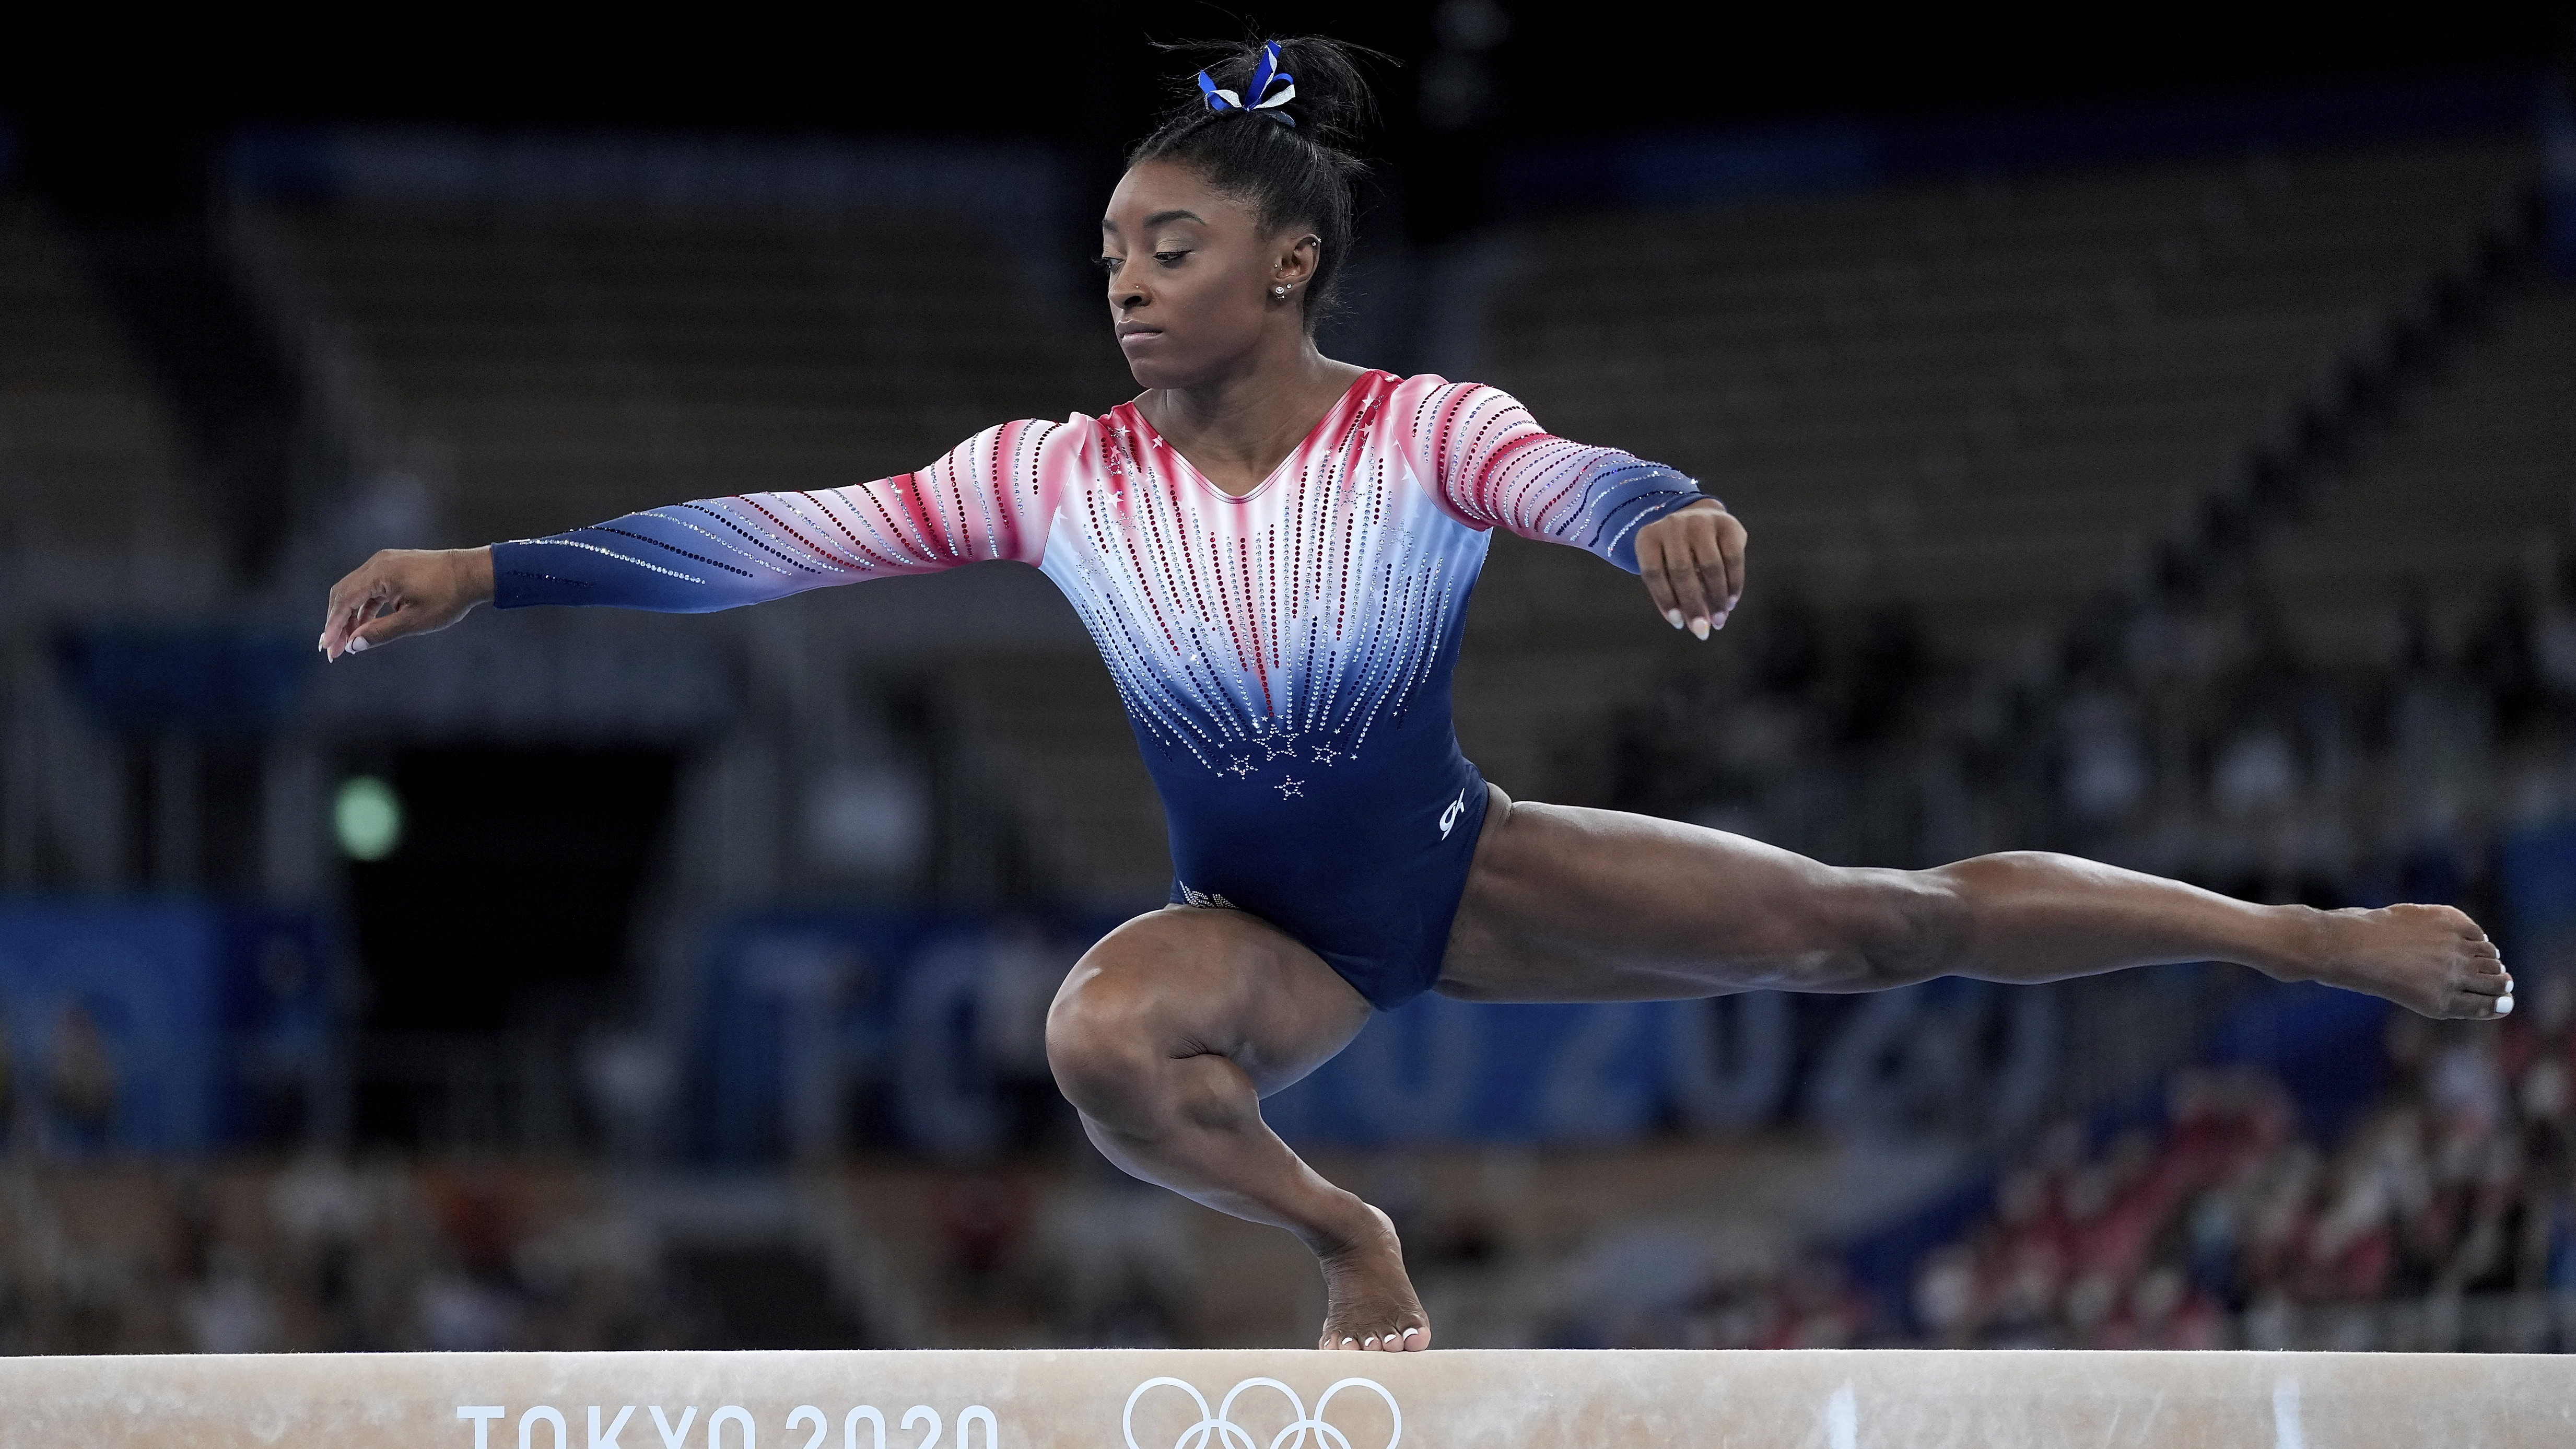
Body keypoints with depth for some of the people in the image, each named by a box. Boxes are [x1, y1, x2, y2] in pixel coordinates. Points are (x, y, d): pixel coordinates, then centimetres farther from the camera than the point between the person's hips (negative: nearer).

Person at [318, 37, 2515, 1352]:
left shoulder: (1424, 436, -18)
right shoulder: (1059, 478, -12)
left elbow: (1579, 484, -39)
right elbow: (768, 538, -17)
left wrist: (1668, 520, -64)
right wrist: (485, 574, -24)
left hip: (1467, 868, -1)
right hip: (1262, 929, 1)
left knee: (1882, 920, -8)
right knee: (1104, 1040, -34)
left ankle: (2328, 937, 2)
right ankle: (1345, 1240, -6)